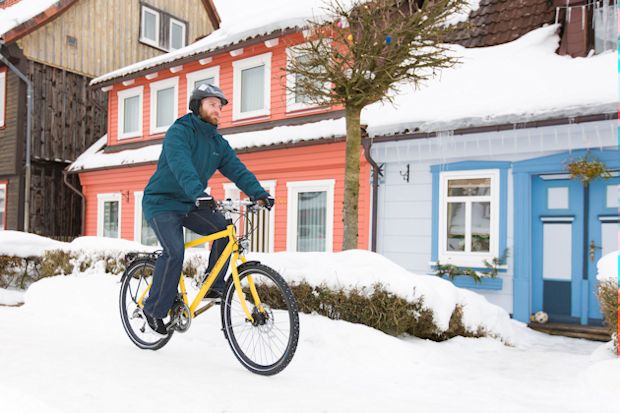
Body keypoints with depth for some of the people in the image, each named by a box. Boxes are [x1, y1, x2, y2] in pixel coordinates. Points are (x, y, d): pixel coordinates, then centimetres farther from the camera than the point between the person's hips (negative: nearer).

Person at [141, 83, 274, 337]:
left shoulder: (218, 143, 7)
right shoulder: (179, 131, -14)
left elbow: (236, 169, -5)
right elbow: (181, 166, -33)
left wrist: (258, 193, -22)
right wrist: (199, 194, -50)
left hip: (189, 204, 6)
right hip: (162, 202, -6)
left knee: (224, 229, -16)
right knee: (174, 252, -23)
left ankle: (214, 287, -3)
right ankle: (154, 310, -4)